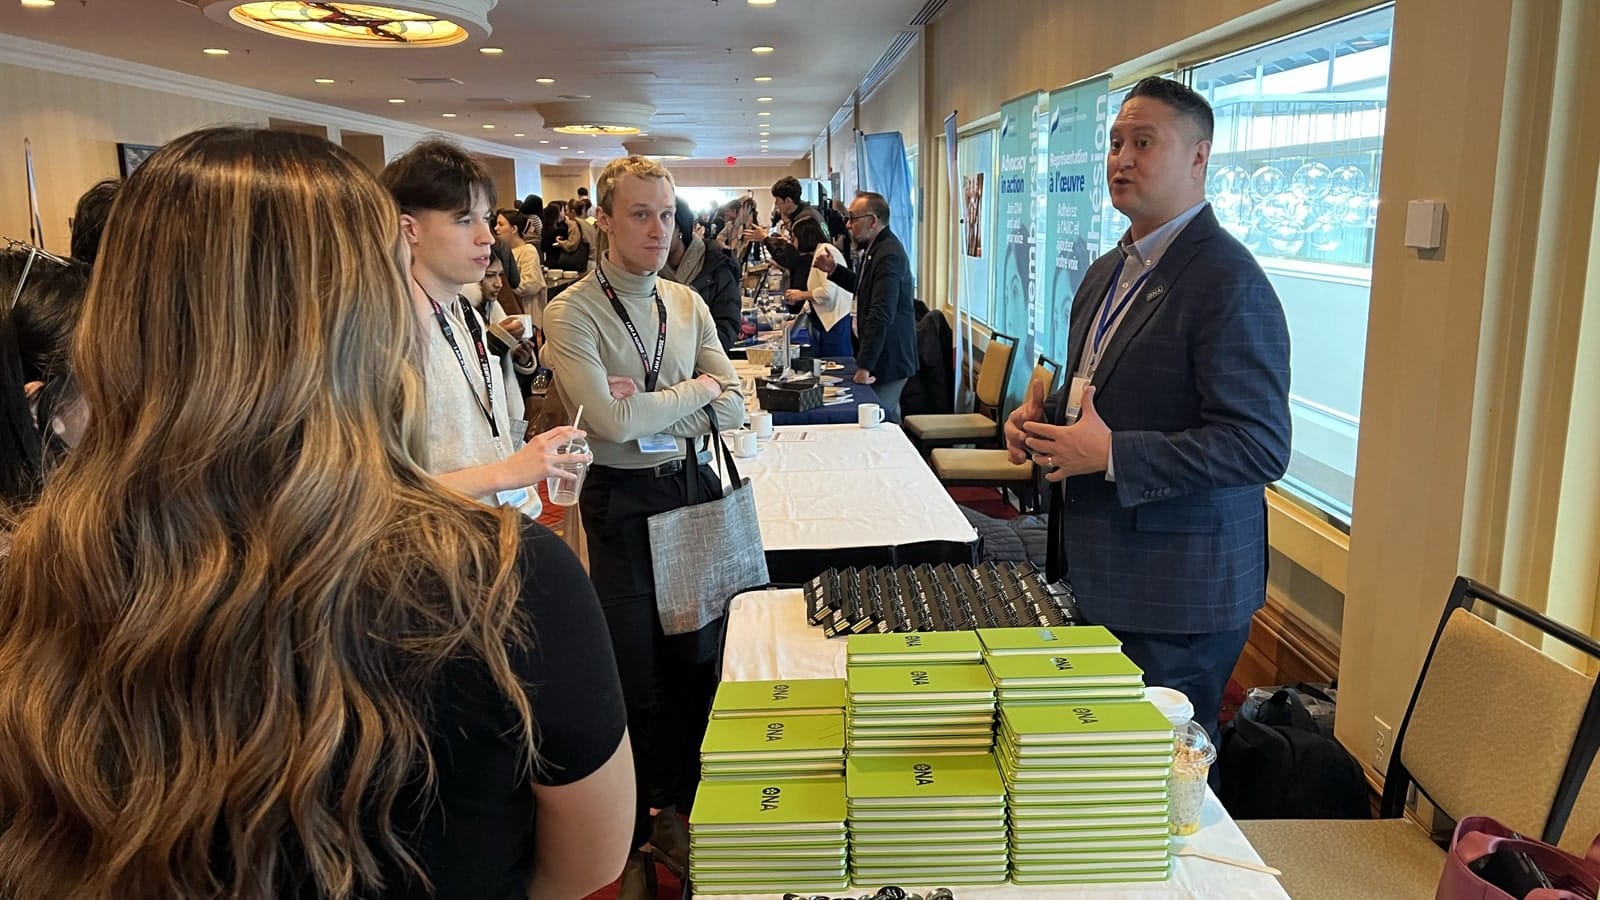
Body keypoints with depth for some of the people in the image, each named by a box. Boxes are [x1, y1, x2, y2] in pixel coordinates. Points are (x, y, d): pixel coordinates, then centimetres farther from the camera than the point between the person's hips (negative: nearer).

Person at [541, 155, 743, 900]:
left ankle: (676, 811, 35)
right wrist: (697, 389, -9)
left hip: (696, 489, 5)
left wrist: (649, 407, -14)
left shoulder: (688, 304, 6)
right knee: (636, 675, 8)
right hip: (624, 503, -5)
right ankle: (631, 838, 30)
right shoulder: (572, 313, -11)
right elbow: (612, 421, -22)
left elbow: (733, 407, 0)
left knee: (698, 660, 13)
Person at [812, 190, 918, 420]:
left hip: (889, 358, -10)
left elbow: (881, 316, -28)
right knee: (887, 418, 18)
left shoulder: (888, 256, -23)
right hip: (884, 356, 10)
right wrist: (834, 270, 11)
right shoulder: (876, 248, 10)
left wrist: (864, 366, -27)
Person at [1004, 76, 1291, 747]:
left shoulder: (1230, 285, -18)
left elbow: (1260, 446, -23)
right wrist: (1040, 417, 3)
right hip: (1098, 576, 9)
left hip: (1177, 593, -9)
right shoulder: (1108, 271, 12)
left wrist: (1112, 454, -24)